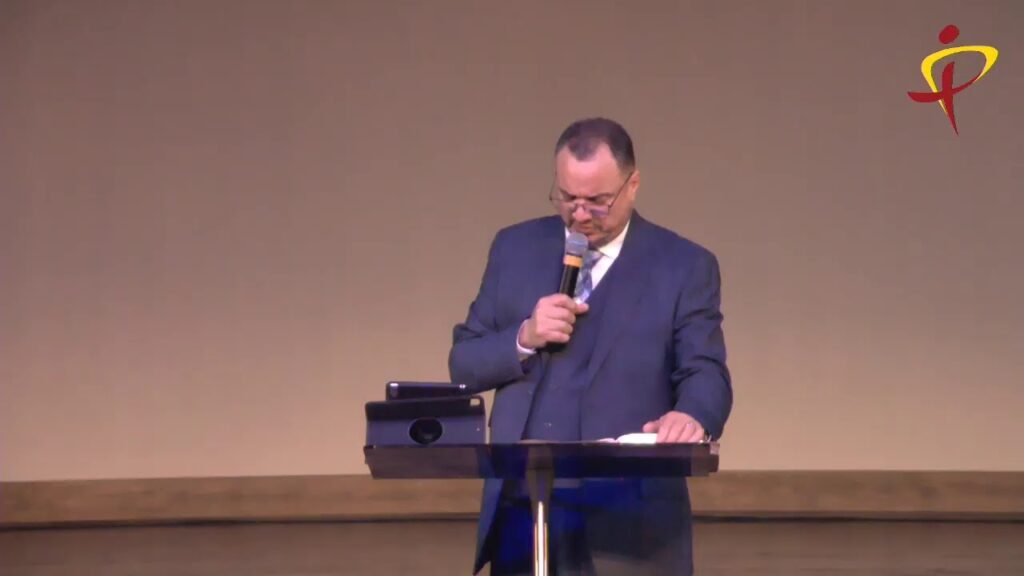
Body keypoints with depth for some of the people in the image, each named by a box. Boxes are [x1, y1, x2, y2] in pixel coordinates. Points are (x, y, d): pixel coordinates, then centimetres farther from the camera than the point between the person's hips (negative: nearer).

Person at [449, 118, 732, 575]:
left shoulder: (684, 266, 0)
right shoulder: (515, 248, 9)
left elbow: (706, 374, -8)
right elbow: (463, 362, 10)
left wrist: (691, 417, -32)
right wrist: (523, 339, -11)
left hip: (629, 523, -3)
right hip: (521, 510, 3)